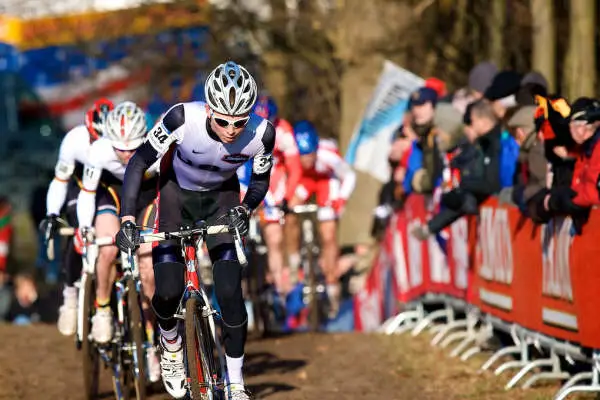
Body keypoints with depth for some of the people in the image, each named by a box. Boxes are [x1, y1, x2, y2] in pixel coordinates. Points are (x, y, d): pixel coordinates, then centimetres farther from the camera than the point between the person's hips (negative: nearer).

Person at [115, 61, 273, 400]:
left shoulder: (261, 134, -28)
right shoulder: (183, 118, -35)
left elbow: (260, 181, -7)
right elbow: (139, 163, -23)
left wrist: (245, 210, -26)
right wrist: (127, 219, -30)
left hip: (222, 198, 1)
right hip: (178, 194, -1)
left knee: (230, 293, -12)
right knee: (168, 290, -12)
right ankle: (171, 346, 23)